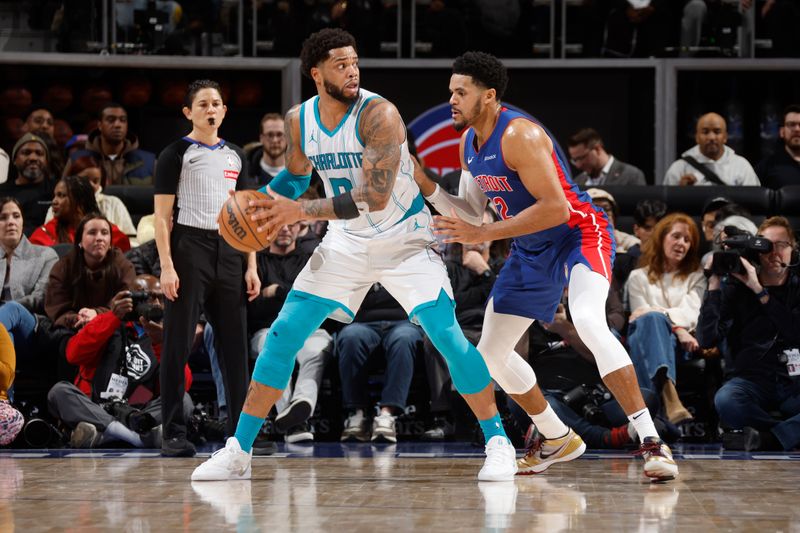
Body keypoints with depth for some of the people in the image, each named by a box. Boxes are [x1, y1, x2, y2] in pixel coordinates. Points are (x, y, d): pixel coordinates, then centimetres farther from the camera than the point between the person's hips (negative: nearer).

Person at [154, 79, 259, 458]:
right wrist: (166, 266, -14)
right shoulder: (176, 154, 1)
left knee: (235, 344, 3)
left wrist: (251, 266, 9)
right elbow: (162, 216, -4)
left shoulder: (234, 155, 16)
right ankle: (174, 434, -2)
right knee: (178, 345, -5)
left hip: (228, 252, 5)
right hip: (188, 248, -5)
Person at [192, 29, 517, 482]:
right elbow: (297, 175, 16)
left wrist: (301, 211, -32)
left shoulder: (379, 114, -24)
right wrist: (260, 203, -4)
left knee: (447, 335, -18)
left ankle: (497, 443, -3)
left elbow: (375, 196, -31)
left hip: (405, 240, -5)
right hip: (347, 242, 5)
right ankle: (238, 453, 6)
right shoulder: (299, 120, -6)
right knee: (284, 336, -1)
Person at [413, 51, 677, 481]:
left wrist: (483, 234, -28)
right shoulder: (469, 142, 4)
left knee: (588, 322, -35)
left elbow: (555, 208, -29)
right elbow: (471, 211, 15)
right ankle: (558, 440, 28)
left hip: (580, 233, -10)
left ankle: (651, 441, -33)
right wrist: (425, 187, -2)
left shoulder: (519, 135, -24)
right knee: (491, 353, 9)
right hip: (531, 251, 10)